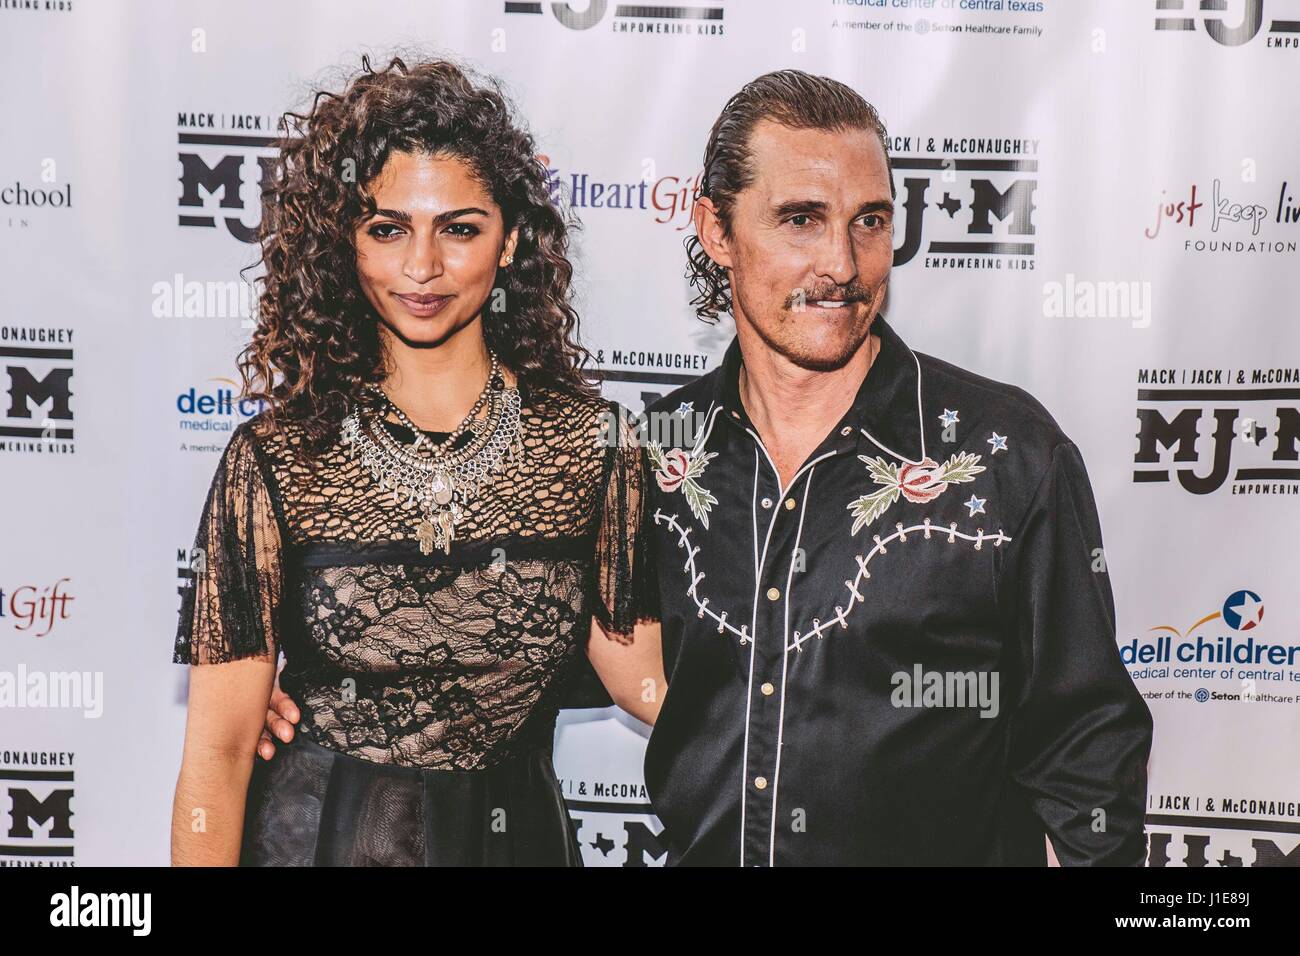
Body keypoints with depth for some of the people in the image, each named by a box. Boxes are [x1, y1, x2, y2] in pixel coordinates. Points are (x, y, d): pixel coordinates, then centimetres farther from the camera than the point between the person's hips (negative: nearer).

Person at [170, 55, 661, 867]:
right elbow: (220, 745, -10)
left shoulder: (593, 445, -8)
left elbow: (637, 669, -3)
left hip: (516, 831, 2)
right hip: (318, 834, -1)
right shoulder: (276, 460, -12)